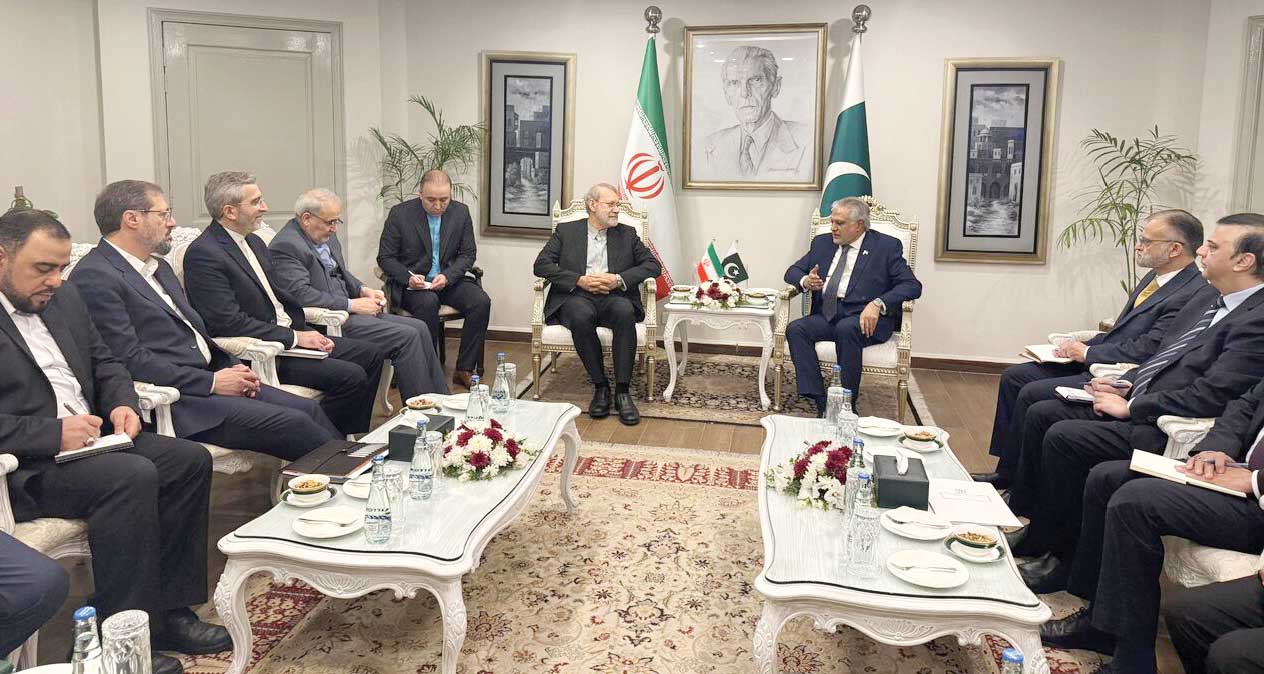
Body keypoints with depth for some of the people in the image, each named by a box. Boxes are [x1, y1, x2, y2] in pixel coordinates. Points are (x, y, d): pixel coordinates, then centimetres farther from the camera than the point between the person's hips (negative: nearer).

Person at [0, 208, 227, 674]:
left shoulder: (65, 299, 14)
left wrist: (122, 404, -1)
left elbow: (104, 363, 21)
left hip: (89, 437, 8)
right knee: (133, 476, -30)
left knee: (191, 460, -9)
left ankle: (168, 610, -3)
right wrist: (53, 433, -25)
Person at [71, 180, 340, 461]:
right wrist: (212, 382, -16)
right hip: (173, 400, -9)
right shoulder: (94, 278, -10)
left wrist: (232, 368, 4)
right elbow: (131, 361, -17)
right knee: (291, 424, -20)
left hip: (210, 378, 9)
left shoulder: (159, 267, 20)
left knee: (308, 408, -6)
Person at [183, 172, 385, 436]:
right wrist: (295, 337, -19)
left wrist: (307, 332, 1)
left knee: (372, 354, 5)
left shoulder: (254, 242, 13)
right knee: (351, 376, -21)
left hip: (289, 334, 10)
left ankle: (351, 439, 11)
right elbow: (228, 323, -22)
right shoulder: (203, 255, -16)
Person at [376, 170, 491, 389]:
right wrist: (409, 277, -22)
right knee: (428, 303, -36)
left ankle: (464, 370, -14)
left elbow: (468, 253, 4)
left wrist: (448, 276, -15)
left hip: (449, 279, 3)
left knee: (481, 301, -23)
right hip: (412, 283, -3)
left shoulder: (461, 212, 0)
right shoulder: (400, 214, -8)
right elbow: (385, 258, -3)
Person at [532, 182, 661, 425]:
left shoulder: (627, 234, 19)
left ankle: (623, 391, -29)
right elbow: (541, 265, 3)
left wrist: (619, 279, -7)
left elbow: (653, 265, 9)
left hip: (614, 297, 1)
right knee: (581, 315, -37)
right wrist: (579, 280, -10)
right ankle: (600, 386, -22)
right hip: (576, 296, -1)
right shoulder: (566, 231, 15)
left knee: (625, 311, -35)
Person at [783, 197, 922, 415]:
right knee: (795, 329, -24)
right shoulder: (822, 242, 17)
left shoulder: (887, 247, 2)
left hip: (866, 317, -4)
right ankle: (821, 404, -26)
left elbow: (912, 285, -6)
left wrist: (877, 304, -23)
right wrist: (805, 281, -5)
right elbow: (792, 271, 21)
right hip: (827, 315, 5)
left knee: (846, 329, -37)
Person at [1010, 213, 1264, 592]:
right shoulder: (1209, 296, 12)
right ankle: (1030, 523, 12)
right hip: (1136, 406, 10)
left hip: (1165, 430, -10)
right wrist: (1127, 385, 5)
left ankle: (1061, 555, -5)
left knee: (1063, 437, -22)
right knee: (1041, 414, 3)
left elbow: (1210, 396, -23)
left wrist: (1130, 408, -16)